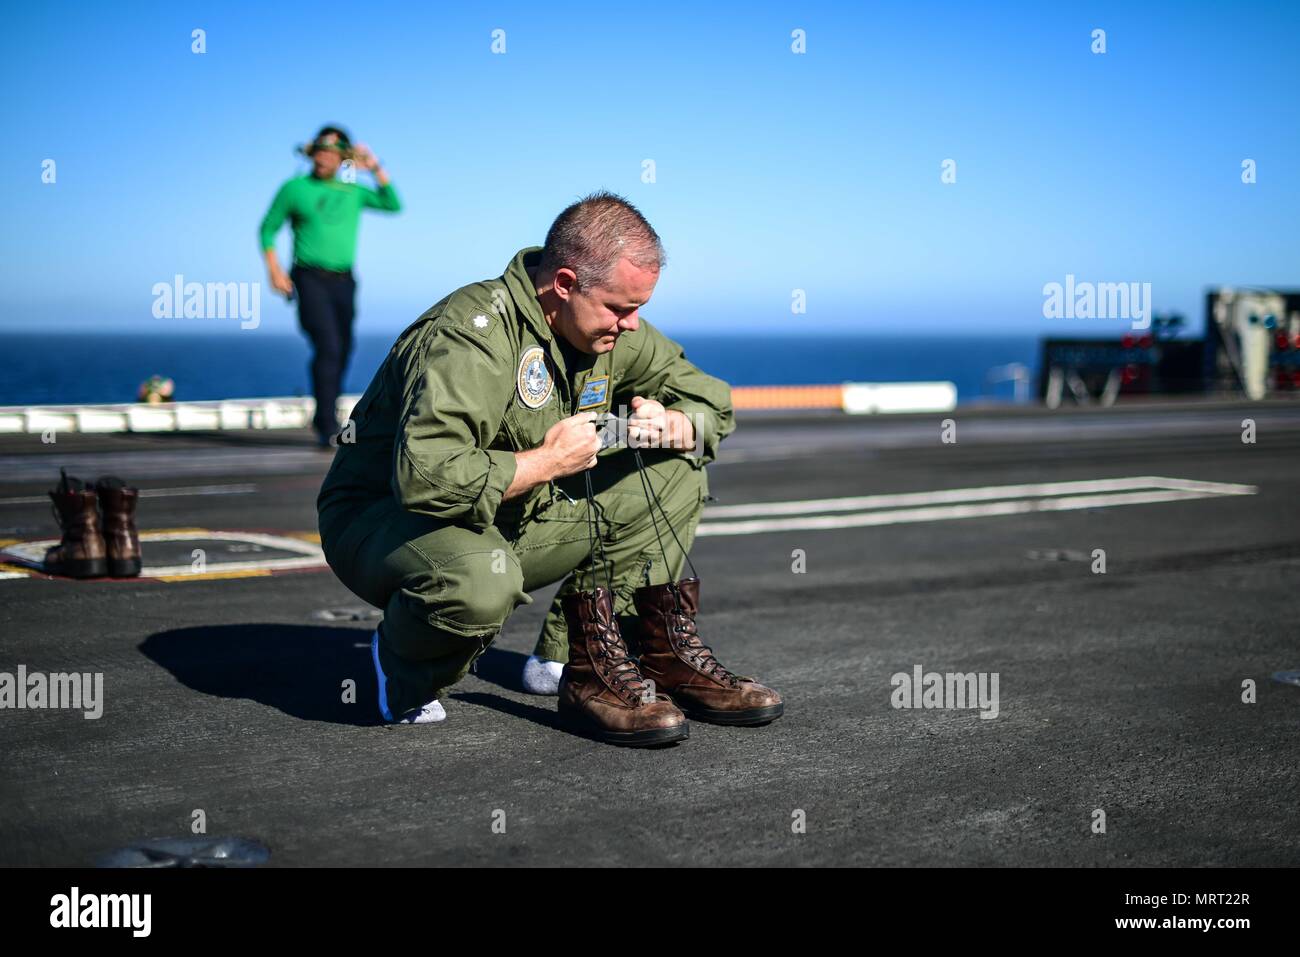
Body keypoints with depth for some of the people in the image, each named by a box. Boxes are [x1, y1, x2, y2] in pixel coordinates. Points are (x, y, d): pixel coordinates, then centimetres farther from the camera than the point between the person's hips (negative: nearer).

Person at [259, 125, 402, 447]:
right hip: (310, 279, -5)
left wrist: (376, 169, -4)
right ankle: (328, 427, -17)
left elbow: (393, 204, 4)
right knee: (328, 347, -18)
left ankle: (326, 419, 23)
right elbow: (268, 229, 6)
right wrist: (273, 269, -6)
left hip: (344, 282, 5)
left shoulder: (353, 193, 12)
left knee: (343, 351, 8)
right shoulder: (295, 189, 3)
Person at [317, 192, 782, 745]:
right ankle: (405, 668, -7)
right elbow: (425, 476, -41)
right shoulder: (473, 334, -28)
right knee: (479, 581, -43)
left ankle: (571, 654, -3)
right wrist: (546, 461, -29)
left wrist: (672, 426, -15)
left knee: (673, 475, -2)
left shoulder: (609, 329, -2)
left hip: (514, 521, 8)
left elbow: (711, 403, 9)